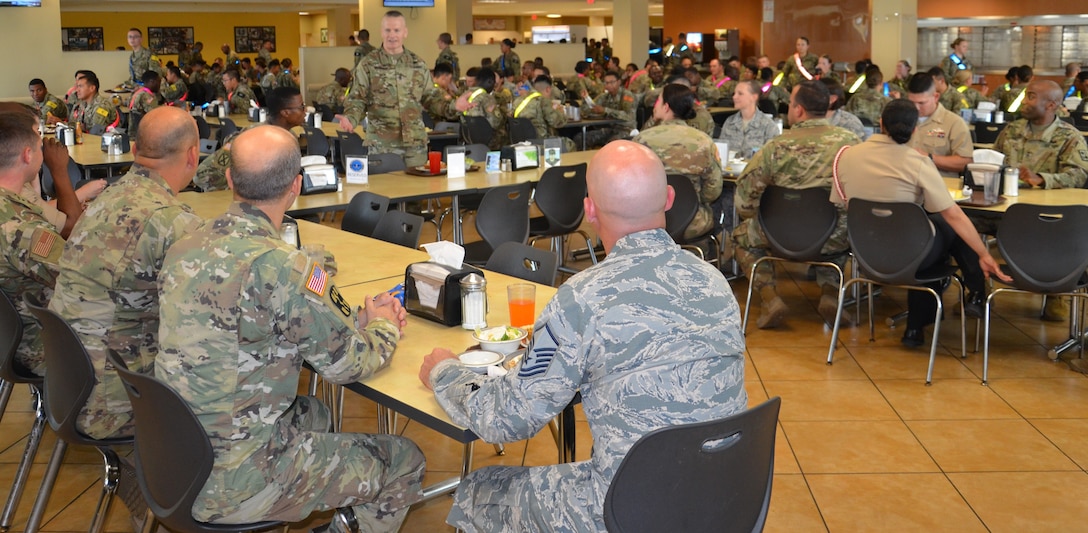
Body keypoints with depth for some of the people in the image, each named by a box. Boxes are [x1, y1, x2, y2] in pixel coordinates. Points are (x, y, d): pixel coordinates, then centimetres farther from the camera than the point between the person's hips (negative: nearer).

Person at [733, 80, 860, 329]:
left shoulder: (776, 147, -10)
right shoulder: (851, 142, -4)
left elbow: (744, 200, -7)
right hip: (834, 242, 2)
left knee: (742, 235, 27)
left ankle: (769, 297, 9)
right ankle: (829, 292, 18)